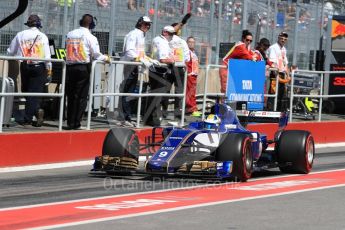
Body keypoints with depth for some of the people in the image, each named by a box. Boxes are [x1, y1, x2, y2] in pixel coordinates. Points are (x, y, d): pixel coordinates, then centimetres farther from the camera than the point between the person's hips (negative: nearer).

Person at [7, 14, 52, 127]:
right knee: (36, 91, 0)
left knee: (27, 91, 14)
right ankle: (28, 117, -5)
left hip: (25, 66, 1)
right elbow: (47, 55, -6)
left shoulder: (20, 35, 2)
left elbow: (10, 52, 8)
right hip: (39, 66, -1)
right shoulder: (42, 36, -4)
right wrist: (49, 69, 3)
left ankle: (35, 110, 0)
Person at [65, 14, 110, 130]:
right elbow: (96, 55, -6)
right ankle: (76, 123, -3)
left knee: (71, 96, 9)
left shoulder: (70, 34, 8)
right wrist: (106, 58, 13)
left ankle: (70, 123, 9)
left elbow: (68, 50, 12)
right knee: (82, 96, 1)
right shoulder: (90, 37, -5)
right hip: (83, 67, -4)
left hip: (70, 67, 4)